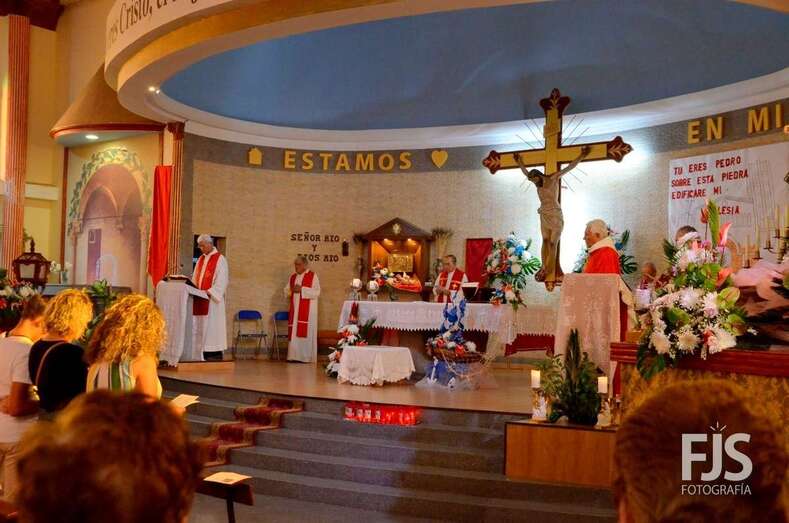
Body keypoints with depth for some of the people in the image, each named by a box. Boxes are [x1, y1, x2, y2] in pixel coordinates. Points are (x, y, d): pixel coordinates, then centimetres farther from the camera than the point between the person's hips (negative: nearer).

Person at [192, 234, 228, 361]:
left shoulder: (220, 259, -4)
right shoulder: (200, 259, 17)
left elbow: (221, 280, -11)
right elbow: (195, 278, 19)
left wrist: (209, 292, -20)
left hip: (212, 300, -7)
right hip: (200, 299, 7)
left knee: (212, 326, -8)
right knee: (200, 327, 4)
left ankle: (215, 355, -4)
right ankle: (205, 356, 7)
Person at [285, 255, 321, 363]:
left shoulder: (313, 276, -3)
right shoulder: (293, 276, 15)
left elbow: (316, 292, -11)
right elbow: (286, 291, 18)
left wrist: (301, 289, -16)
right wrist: (291, 290, -5)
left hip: (307, 311, -5)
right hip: (294, 310, 6)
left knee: (305, 332, -7)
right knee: (294, 332, 3)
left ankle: (306, 357, -3)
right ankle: (294, 356, 6)